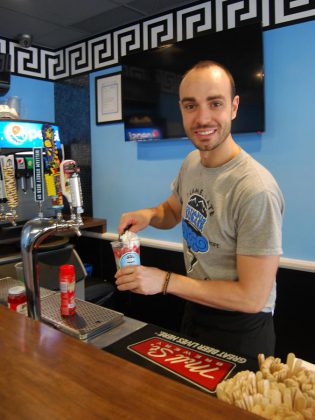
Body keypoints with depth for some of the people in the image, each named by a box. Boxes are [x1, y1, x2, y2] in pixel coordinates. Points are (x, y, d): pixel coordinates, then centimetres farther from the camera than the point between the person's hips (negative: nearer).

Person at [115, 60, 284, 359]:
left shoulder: (255, 190, -31)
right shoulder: (191, 163, -4)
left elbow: (252, 297, -27)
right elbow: (173, 211, 14)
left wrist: (164, 281, -25)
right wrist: (149, 215, -10)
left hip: (239, 332, -7)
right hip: (195, 310, 8)